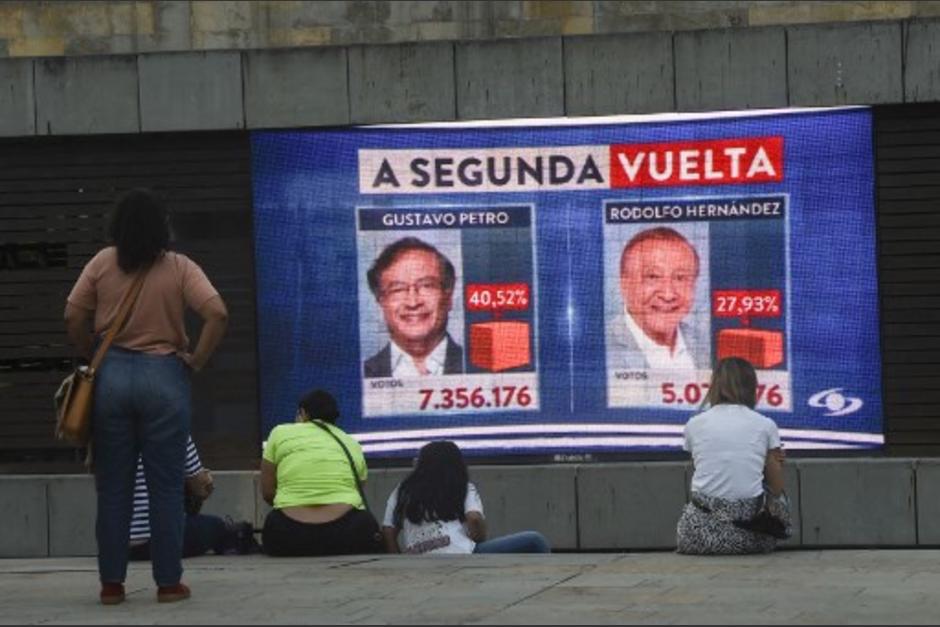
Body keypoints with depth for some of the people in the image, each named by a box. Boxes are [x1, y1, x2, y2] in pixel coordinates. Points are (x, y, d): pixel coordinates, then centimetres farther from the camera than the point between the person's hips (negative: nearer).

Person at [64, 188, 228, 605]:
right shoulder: (179, 268, -3)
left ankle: (111, 583, 9)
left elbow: (73, 318, 0)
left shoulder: (102, 264, 2)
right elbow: (217, 314, -13)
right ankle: (168, 582, 5)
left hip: (111, 376, 2)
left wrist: (93, 358, 12)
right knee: (166, 486, 4)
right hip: (164, 376, -2)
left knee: (112, 486, 8)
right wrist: (196, 361, -3)